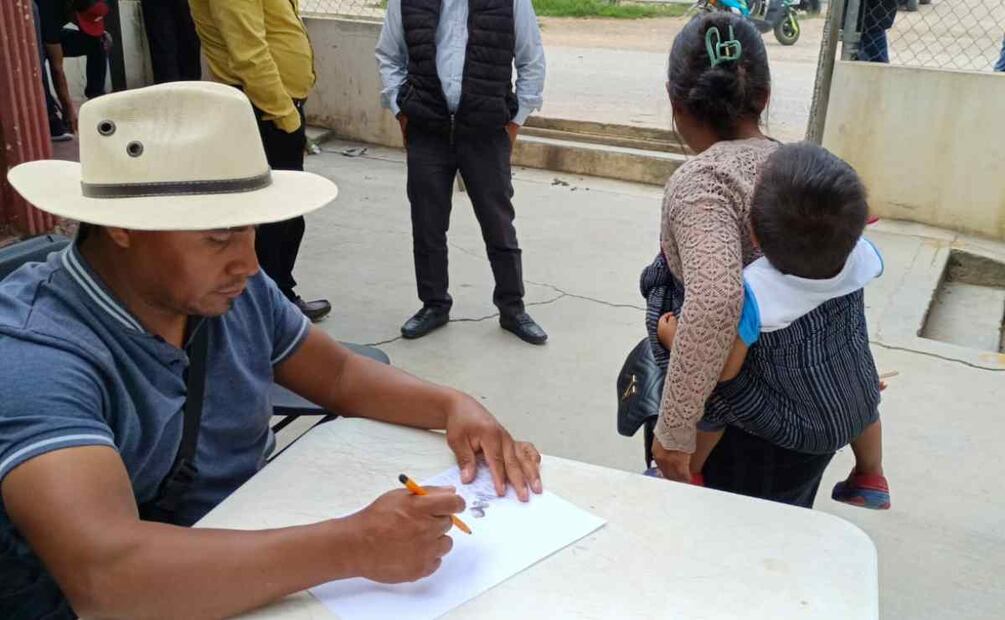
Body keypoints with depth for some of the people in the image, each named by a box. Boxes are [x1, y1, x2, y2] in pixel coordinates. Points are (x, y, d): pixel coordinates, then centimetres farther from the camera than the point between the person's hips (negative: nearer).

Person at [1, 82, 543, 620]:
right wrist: (356, 547, -40)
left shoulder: (236, 291, -6)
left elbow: (339, 375, 8)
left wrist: (454, 406, -9)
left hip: (256, 560, 6)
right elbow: (102, 574, -38)